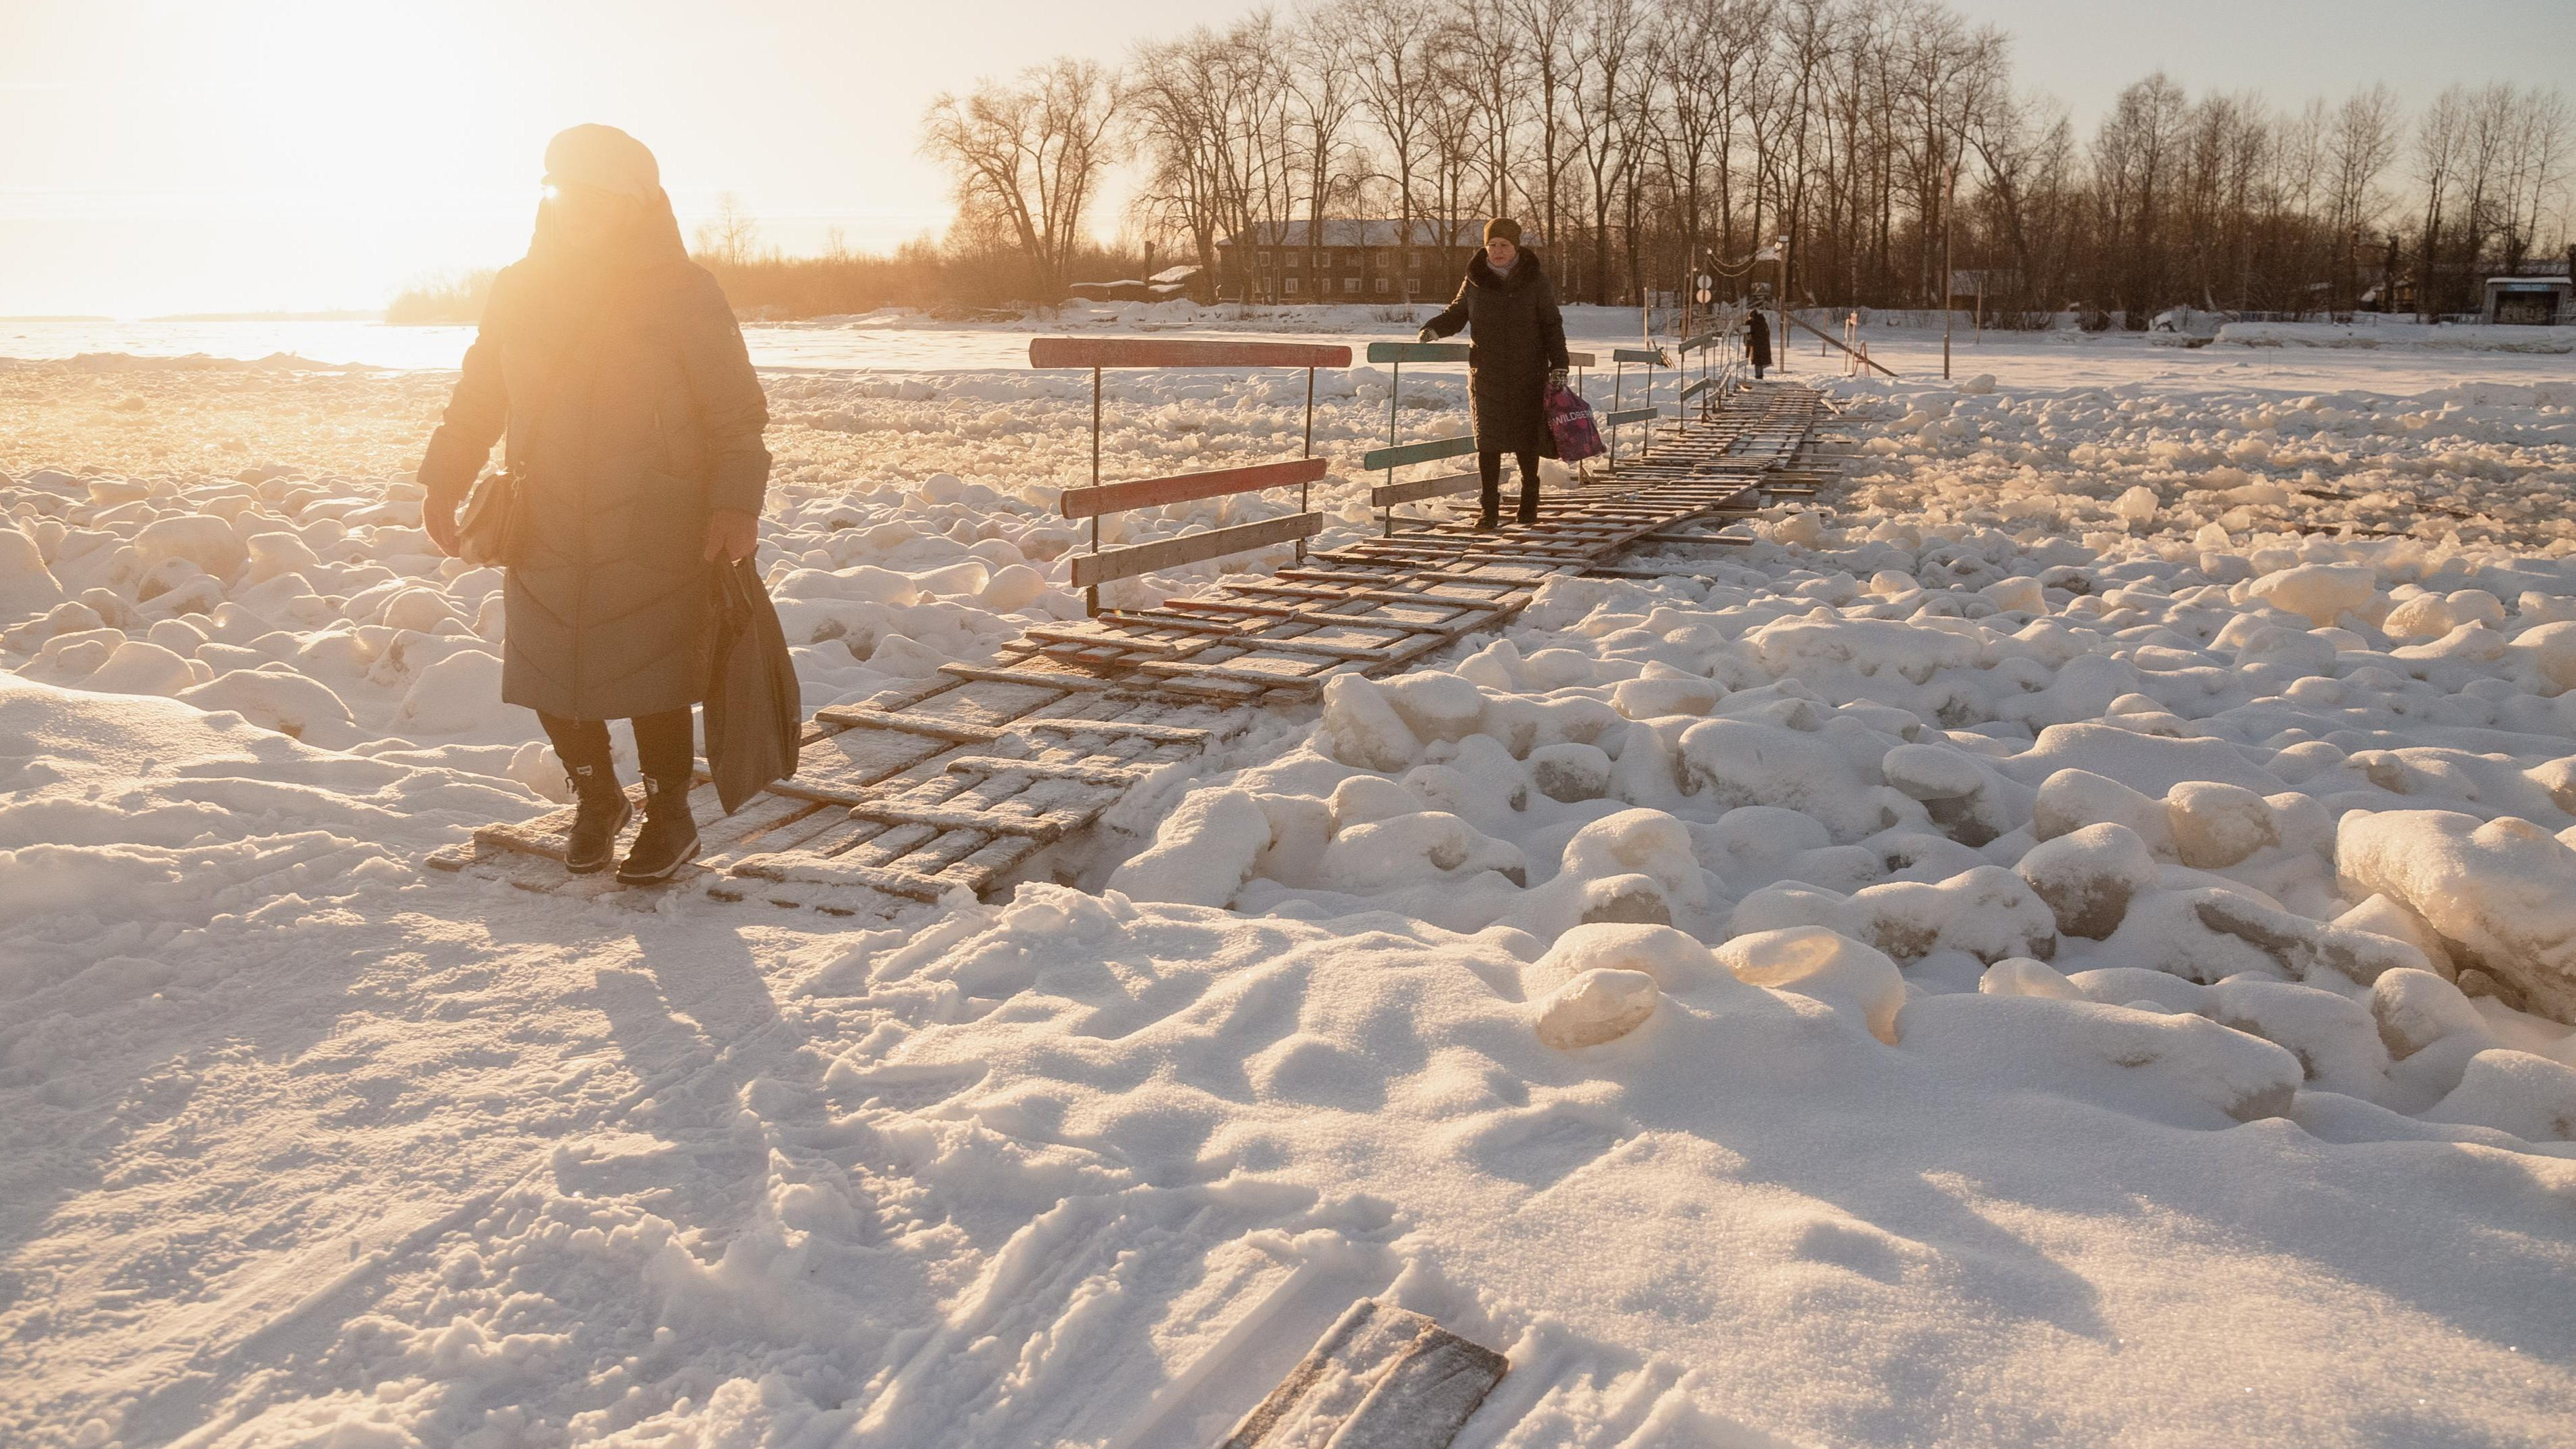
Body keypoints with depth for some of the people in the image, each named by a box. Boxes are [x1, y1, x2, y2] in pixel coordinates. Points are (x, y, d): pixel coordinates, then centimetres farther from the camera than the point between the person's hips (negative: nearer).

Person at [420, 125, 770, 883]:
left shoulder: (683, 293, -4)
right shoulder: (521, 289, 7)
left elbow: (738, 413, -4)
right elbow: (478, 395, 15)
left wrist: (736, 503, -15)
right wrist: (444, 480, 8)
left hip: (656, 536, -4)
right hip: (544, 531, 4)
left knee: (652, 682, -2)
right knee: (550, 678, 8)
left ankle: (668, 816, 20)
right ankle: (596, 800, 31)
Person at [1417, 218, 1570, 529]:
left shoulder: (1534, 280, -1)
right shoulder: (1475, 280, 3)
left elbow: (1552, 324, 2)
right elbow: (1457, 314, 15)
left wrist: (1559, 365, -4)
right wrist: (1434, 328, -6)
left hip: (1529, 373, -1)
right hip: (1487, 374, 1)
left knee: (1527, 436, 7)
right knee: (1488, 439, -5)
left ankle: (1529, 498, 28)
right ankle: (1490, 508, -1)